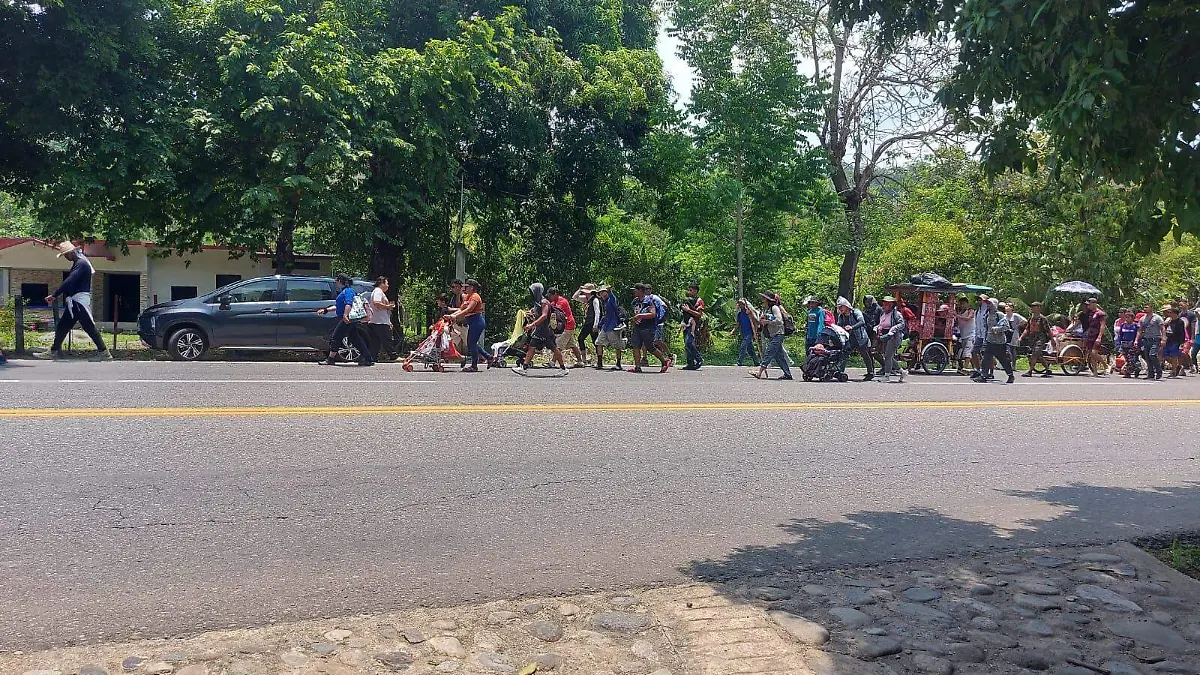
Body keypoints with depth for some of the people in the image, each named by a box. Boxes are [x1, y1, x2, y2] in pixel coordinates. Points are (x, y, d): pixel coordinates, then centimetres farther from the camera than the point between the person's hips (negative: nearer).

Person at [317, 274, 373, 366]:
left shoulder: (348, 290, -9)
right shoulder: (343, 292, 22)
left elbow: (348, 304, -24)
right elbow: (338, 307, 30)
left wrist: (345, 315, -33)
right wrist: (326, 310, 29)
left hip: (347, 319, -10)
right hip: (349, 320, 10)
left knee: (335, 337, -5)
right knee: (356, 339, 8)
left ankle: (330, 359, -1)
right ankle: (367, 359, 7)